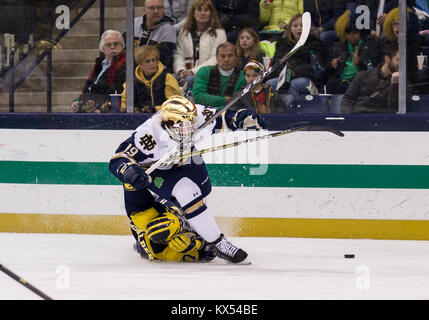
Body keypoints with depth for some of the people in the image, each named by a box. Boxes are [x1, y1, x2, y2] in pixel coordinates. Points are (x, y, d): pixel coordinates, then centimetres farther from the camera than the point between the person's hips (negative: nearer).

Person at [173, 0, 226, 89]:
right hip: (186, 72, 3)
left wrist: (193, 71, -15)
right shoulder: (184, 32, 21)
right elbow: (178, 55, 12)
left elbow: (215, 59, -3)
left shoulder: (219, 33, 9)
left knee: (188, 80, -37)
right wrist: (181, 70, -11)